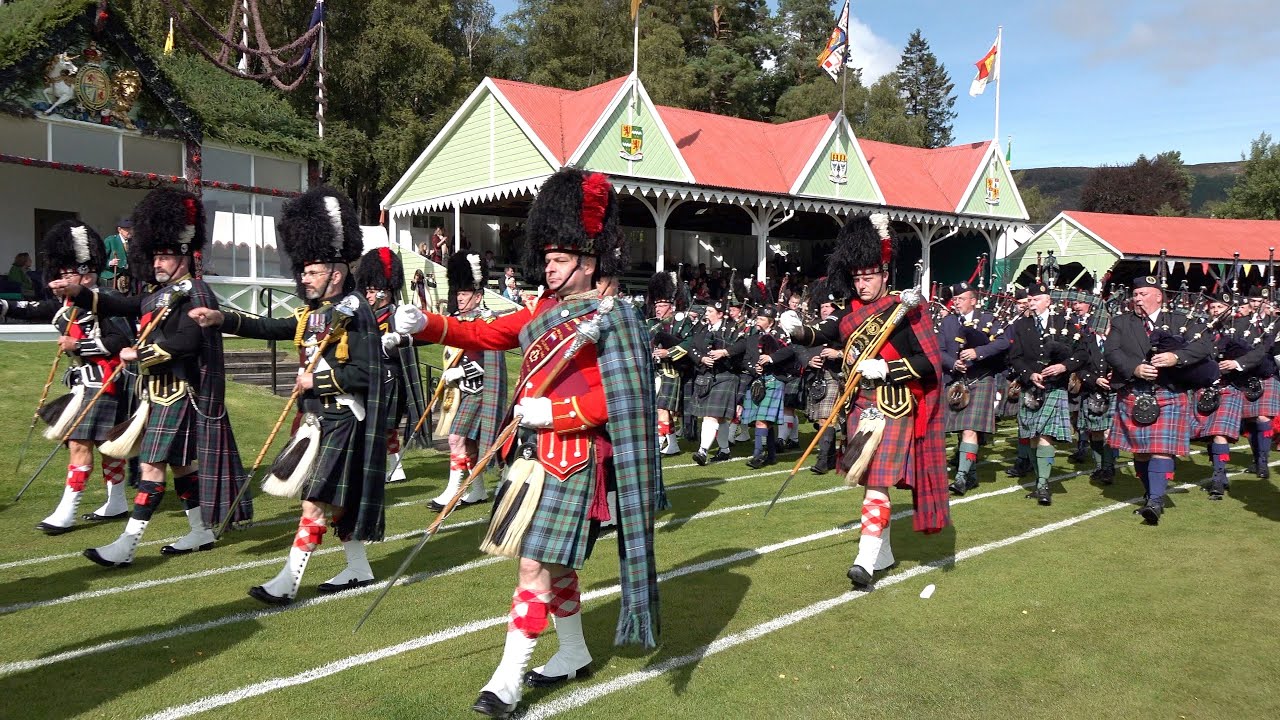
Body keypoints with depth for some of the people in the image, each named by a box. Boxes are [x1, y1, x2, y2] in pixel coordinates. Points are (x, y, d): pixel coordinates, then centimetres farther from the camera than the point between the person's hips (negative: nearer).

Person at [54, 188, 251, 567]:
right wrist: (77, 291, 1)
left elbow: (189, 340, -25)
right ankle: (202, 532, 25)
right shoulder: (159, 294, 15)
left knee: (153, 464, -9)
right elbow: (119, 306, 16)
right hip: (159, 394, 9)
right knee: (182, 463, 15)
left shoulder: (196, 293, -13)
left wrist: (139, 353, -20)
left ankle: (126, 545, -8)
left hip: (178, 396, -9)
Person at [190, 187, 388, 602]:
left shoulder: (355, 314, -14)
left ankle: (287, 583, -2)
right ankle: (358, 569, 26)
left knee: (317, 502, -6)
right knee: (337, 499, 15)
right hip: (315, 418, 9)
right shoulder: (313, 313, 11)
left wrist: (317, 380, -18)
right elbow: (269, 328, 8)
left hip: (343, 421, -9)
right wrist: (221, 319, -3)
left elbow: (366, 373, -20)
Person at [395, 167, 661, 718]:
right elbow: (483, 334, 10)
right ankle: (574, 654, 34)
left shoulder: (609, 318, -10)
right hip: (533, 452, 8)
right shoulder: (543, 310, 12)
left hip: (573, 457, -8)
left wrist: (553, 413, -24)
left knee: (536, 564, -6)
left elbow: (618, 399, -16)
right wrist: (424, 325, -5)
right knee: (554, 560, 17)